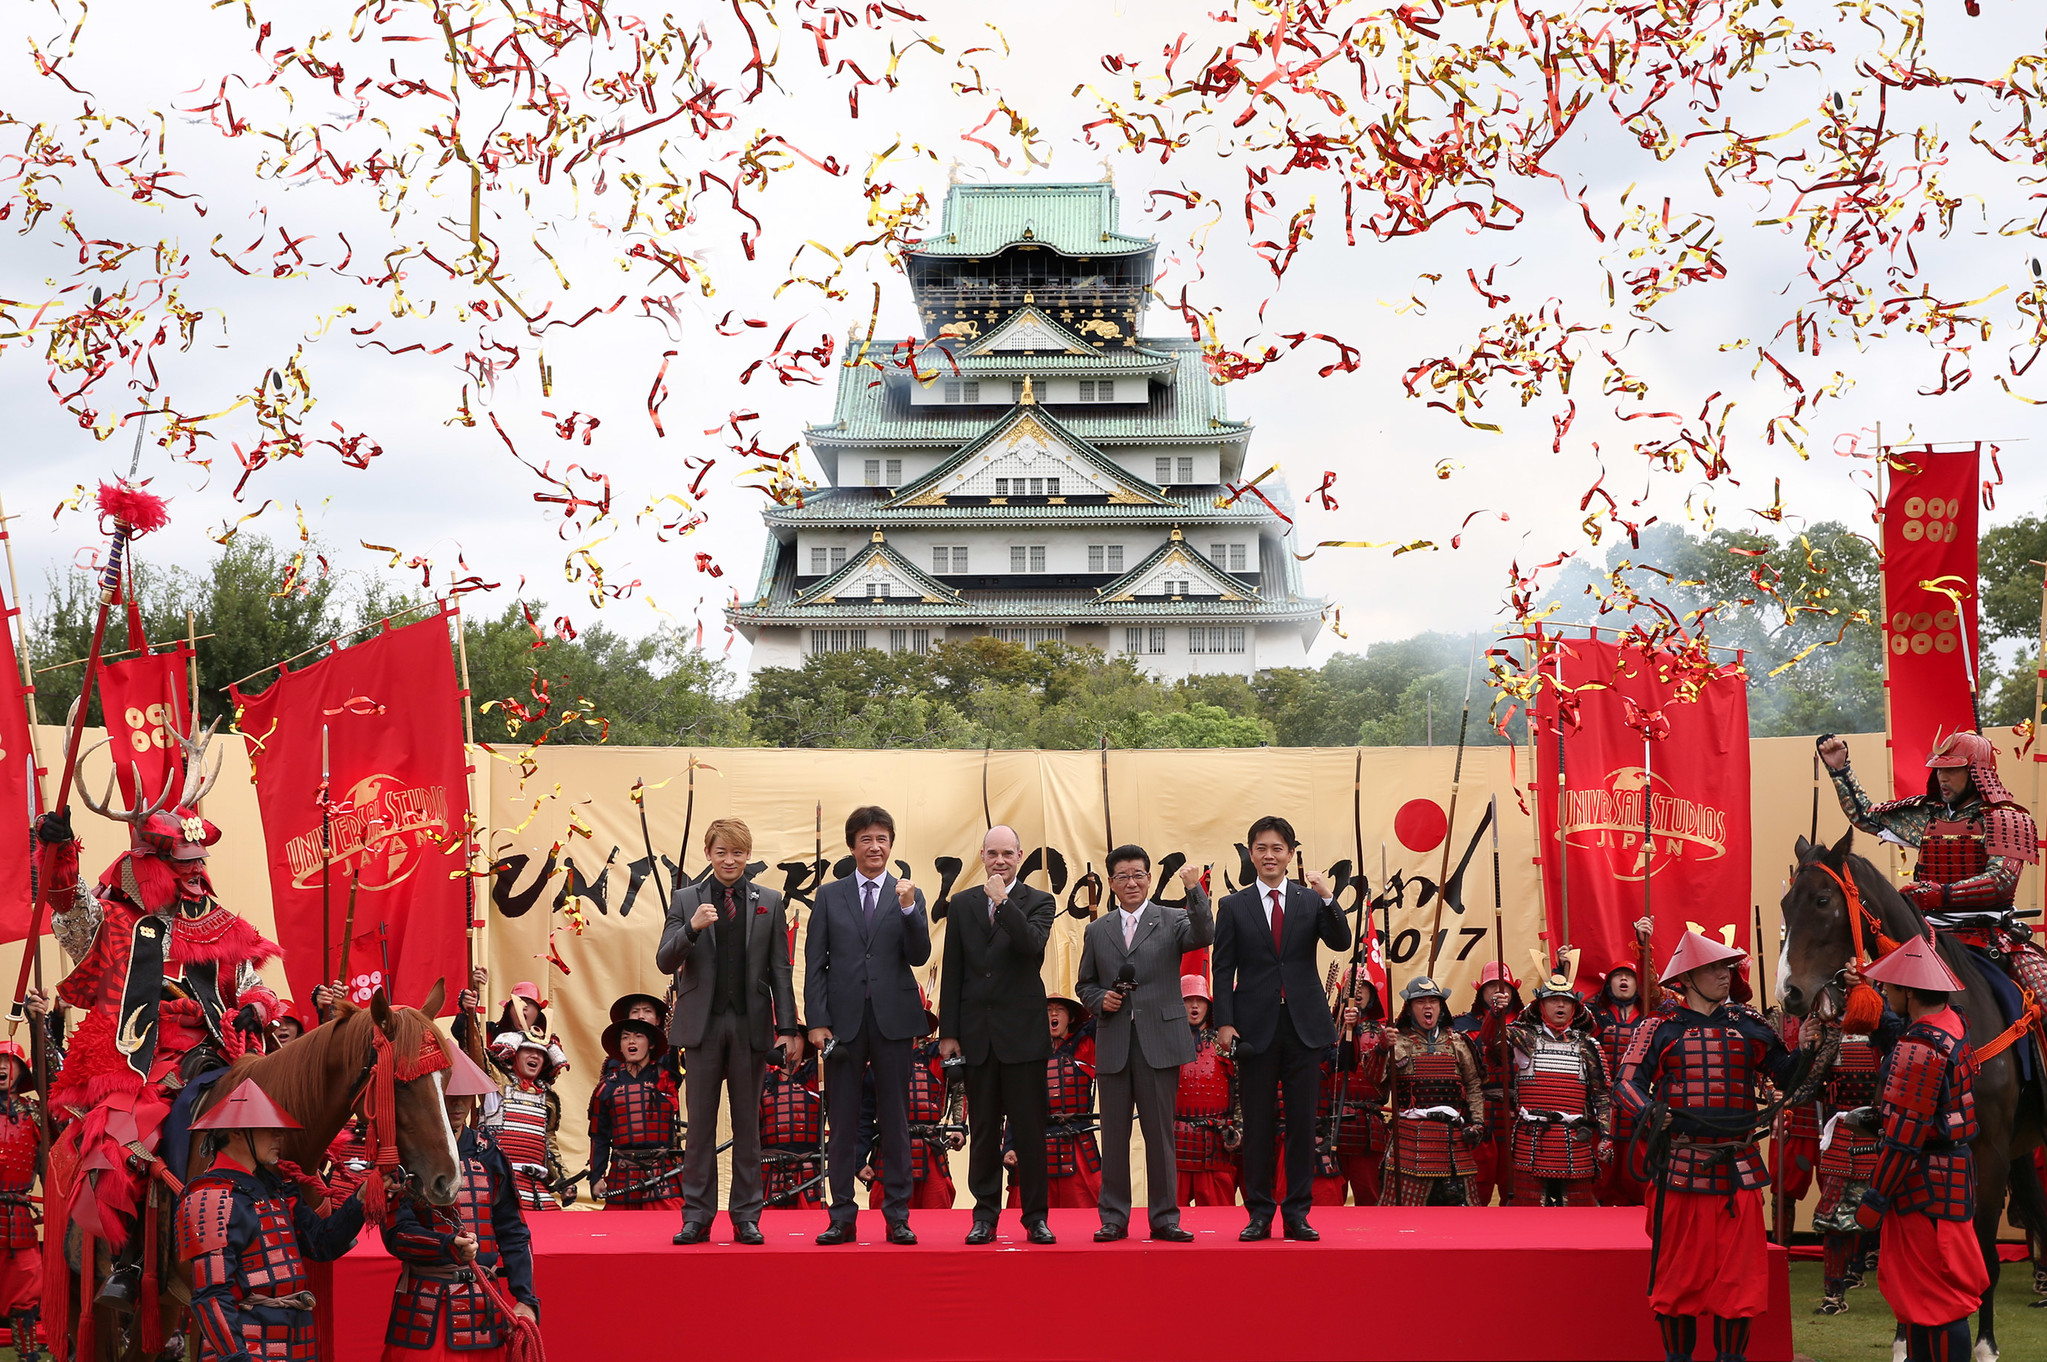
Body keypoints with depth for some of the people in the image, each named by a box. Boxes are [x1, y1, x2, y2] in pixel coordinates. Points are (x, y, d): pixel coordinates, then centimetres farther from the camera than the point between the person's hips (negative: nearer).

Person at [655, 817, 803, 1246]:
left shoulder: (769, 903, 7)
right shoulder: (685, 900, 5)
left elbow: (780, 971, 6)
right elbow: (665, 962, -3)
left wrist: (788, 1028, -1)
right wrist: (691, 928, -21)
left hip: (751, 1025, 1)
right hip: (703, 1024, -1)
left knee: (748, 1124, 5)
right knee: (700, 1123, 3)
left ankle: (746, 1217, 10)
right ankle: (697, 1217, 8)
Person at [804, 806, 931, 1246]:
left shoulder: (909, 896, 7)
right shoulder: (830, 896, 8)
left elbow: (919, 956, -3)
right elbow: (815, 963, 4)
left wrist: (909, 909, -18)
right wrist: (817, 1021, -5)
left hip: (892, 1019, 0)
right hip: (844, 1020, 0)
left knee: (895, 1120, 3)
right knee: (843, 1122, 3)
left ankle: (897, 1216, 8)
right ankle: (842, 1217, 8)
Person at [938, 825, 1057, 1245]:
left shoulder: (1038, 902, 4)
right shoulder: (962, 904, 11)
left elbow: (1033, 944, -17)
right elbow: (952, 971, 9)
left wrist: (1004, 902, -20)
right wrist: (948, 1032, 4)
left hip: (1023, 1033, -2)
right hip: (977, 1033, 2)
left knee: (1029, 1129, 0)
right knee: (983, 1129, 5)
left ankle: (1036, 1216, 6)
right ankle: (985, 1216, 10)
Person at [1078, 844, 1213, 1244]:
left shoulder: (1172, 921, 5)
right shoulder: (1097, 931, 14)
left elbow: (1204, 936, -15)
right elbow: (1085, 985, 17)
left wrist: (1194, 891, -26)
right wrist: (1100, 1000, -4)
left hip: (1159, 1041, -2)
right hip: (1113, 1043, 2)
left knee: (1160, 1132, 0)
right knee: (1114, 1133, 4)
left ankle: (1164, 1218, 6)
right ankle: (1114, 1218, 10)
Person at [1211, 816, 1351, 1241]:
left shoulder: (1311, 901, 8)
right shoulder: (1235, 906, 6)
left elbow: (1341, 943, -6)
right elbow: (1223, 968, 3)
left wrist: (1328, 899, -20)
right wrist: (1224, 1022, -7)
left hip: (1304, 1027, 1)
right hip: (1256, 1027, -1)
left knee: (1302, 1122, 2)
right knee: (1258, 1124, 3)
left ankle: (1298, 1213, 8)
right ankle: (1259, 1213, 8)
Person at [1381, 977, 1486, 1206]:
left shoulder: (1455, 1041, 13)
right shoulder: (1399, 1041, 3)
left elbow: (1473, 1084, 16)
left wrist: (1477, 1121, 4)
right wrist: (1384, 1049, -32)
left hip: (1453, 1134, 4)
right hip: (1411, 1133, -4)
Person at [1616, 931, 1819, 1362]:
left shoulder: (1749, 1026, 10)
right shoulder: (1664, 1029, 3)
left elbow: (1787, 1079, 15)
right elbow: (1627, 1081, -3)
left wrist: (1804, 1051, -5)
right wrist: (1648, 1111, -22)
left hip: (1737, 1171, 2)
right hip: (1679, 1169, -2)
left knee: (1738, 1270, 2)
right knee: (1677, 1270, 3)